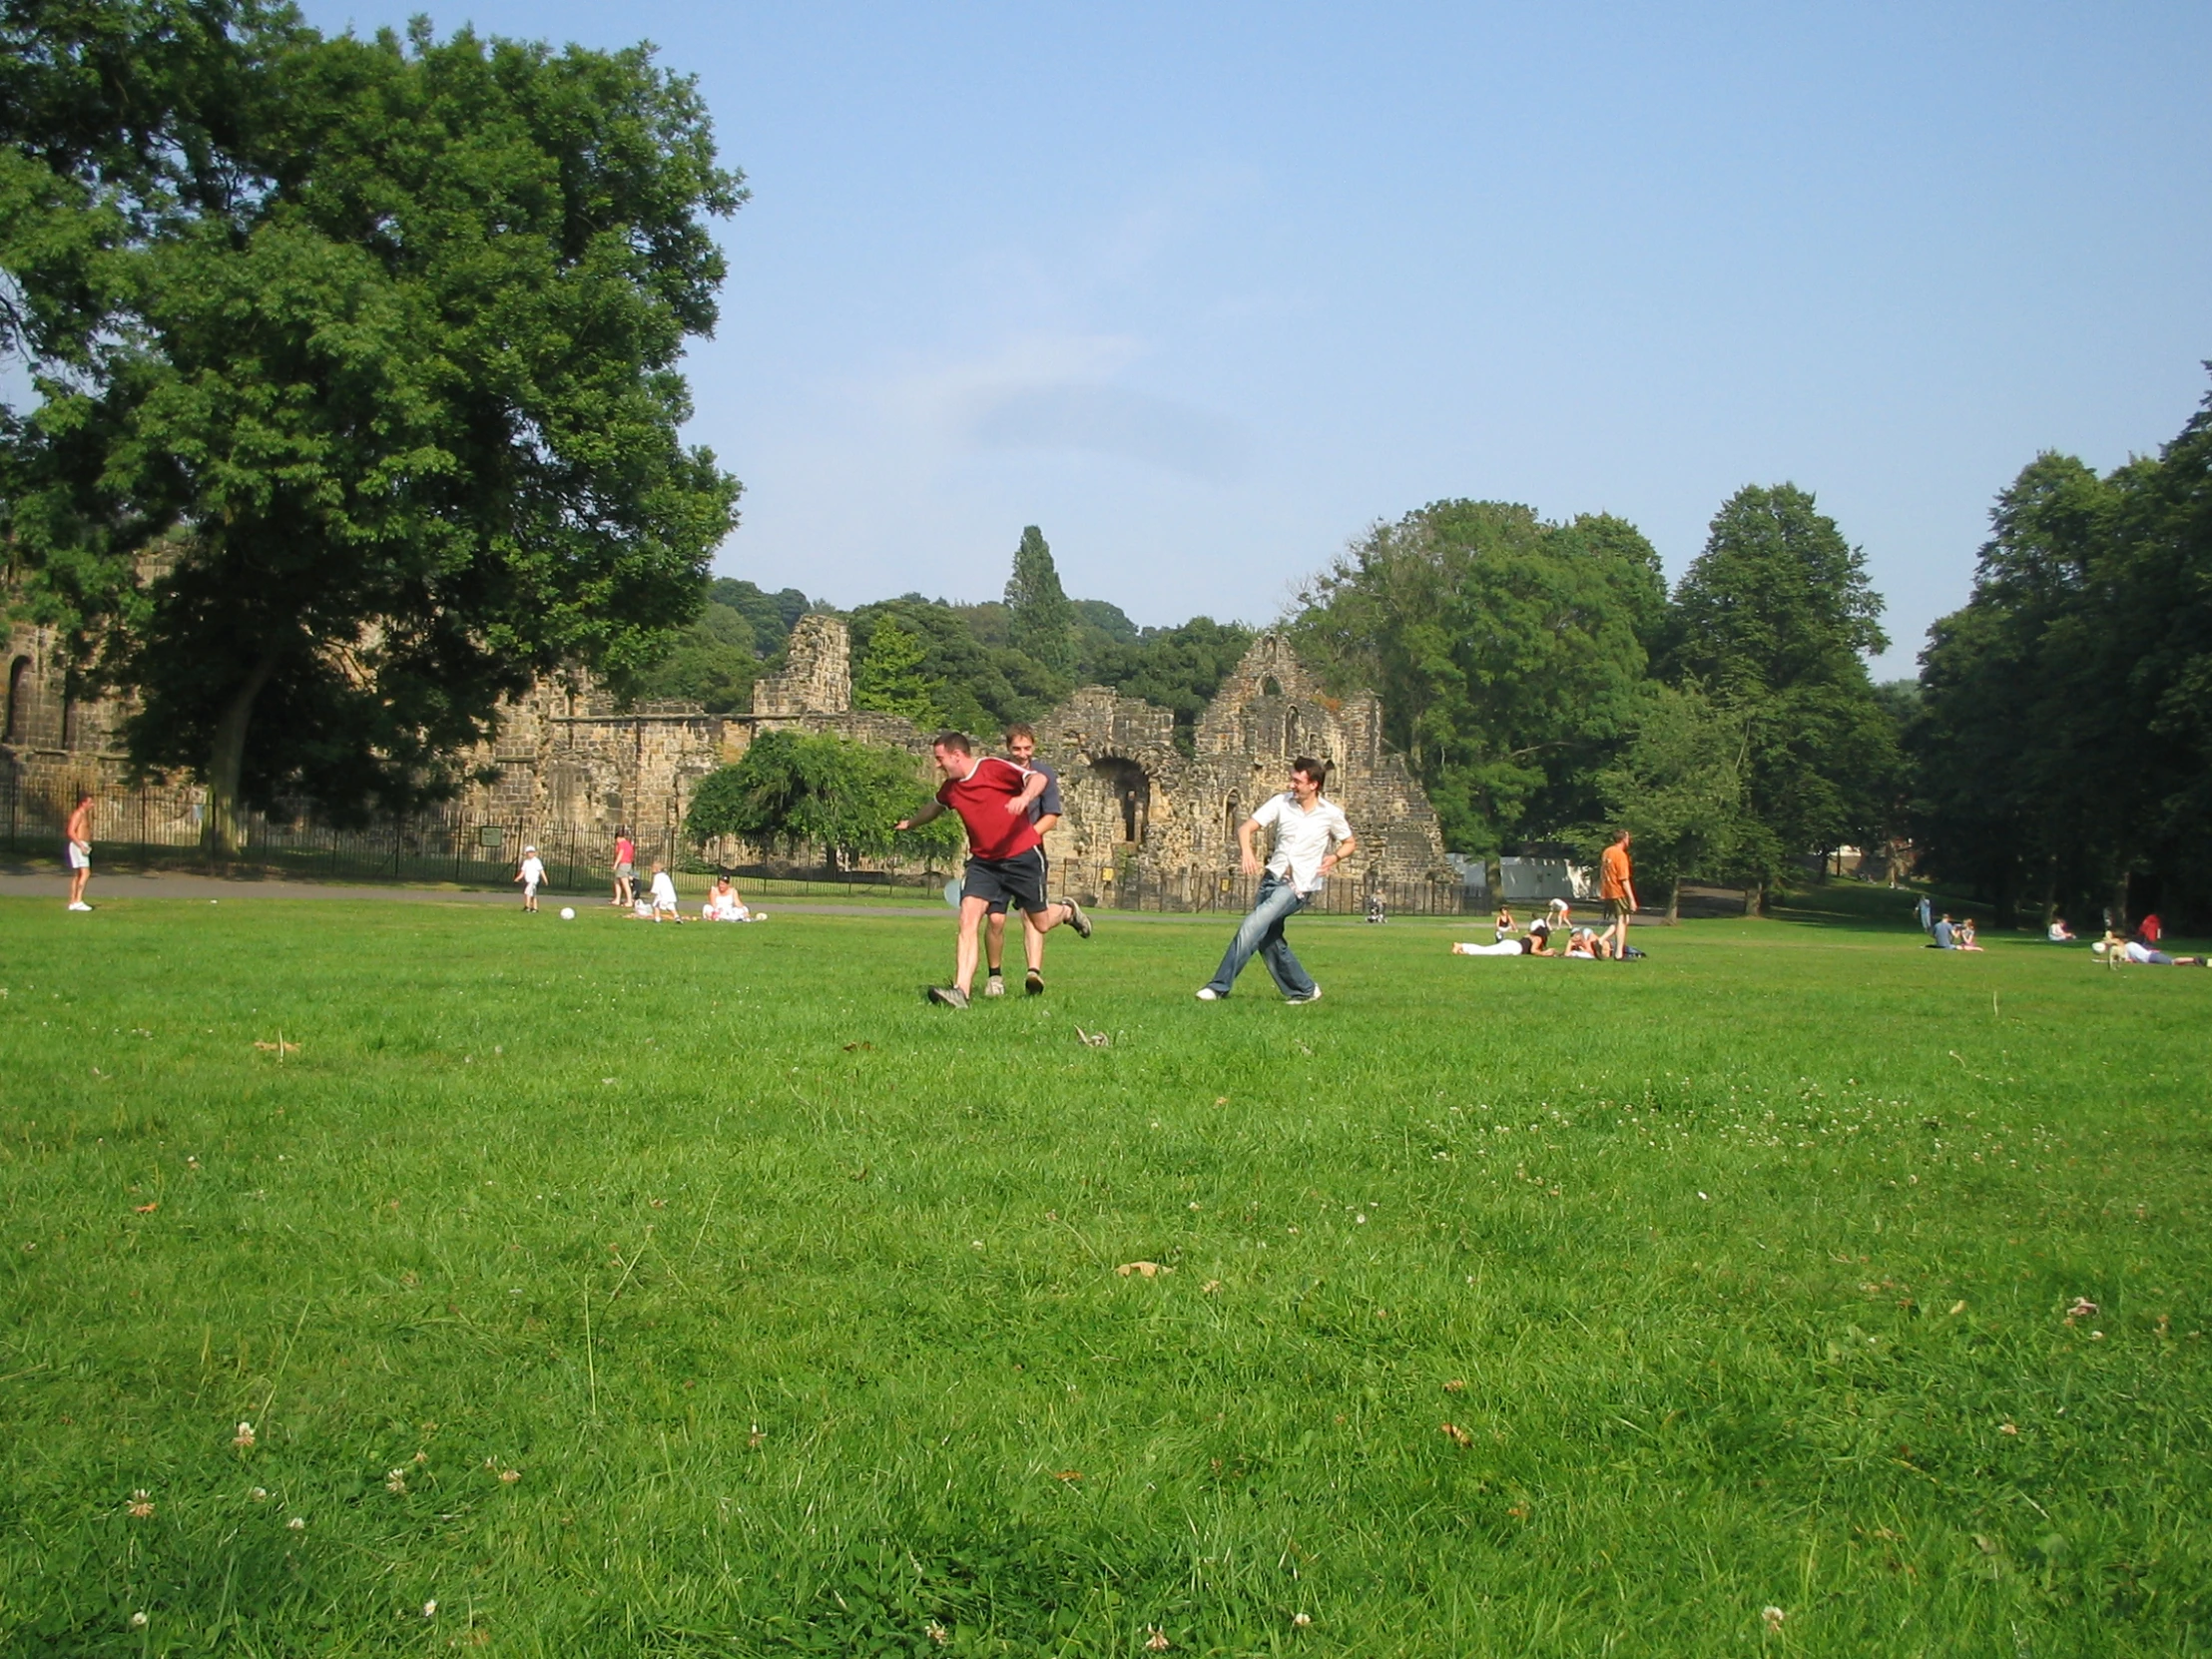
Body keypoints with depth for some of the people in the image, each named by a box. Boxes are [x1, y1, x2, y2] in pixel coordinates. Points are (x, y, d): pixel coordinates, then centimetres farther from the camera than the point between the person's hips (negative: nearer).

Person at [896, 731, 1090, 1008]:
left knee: (1040, 924, 6)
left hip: (1022, 855, -5)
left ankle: (1066, 910, 43)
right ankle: (960, 992, -22)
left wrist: (1024, 798, -44)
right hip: (983, 861, 5)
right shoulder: (950, 788, 8)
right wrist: (910, 823, 49)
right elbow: (936, 807, 32)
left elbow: (1038, 778, -23)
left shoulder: (994, 767, -13)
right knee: (968, 919, -16)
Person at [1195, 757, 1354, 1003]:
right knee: (1267, 941, 6)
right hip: (1273, 876, 5)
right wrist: (1247, 851, -26)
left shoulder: (1331, 814, -4)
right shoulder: (1281, 802, 0)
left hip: (1299, 885, -5)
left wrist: (1334, 857, -11)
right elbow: (1246, 828, -4)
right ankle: (1304, 990, 25)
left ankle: (1219, 987, -18)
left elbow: (1349, 843, 12)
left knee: (1252, 926, -20)